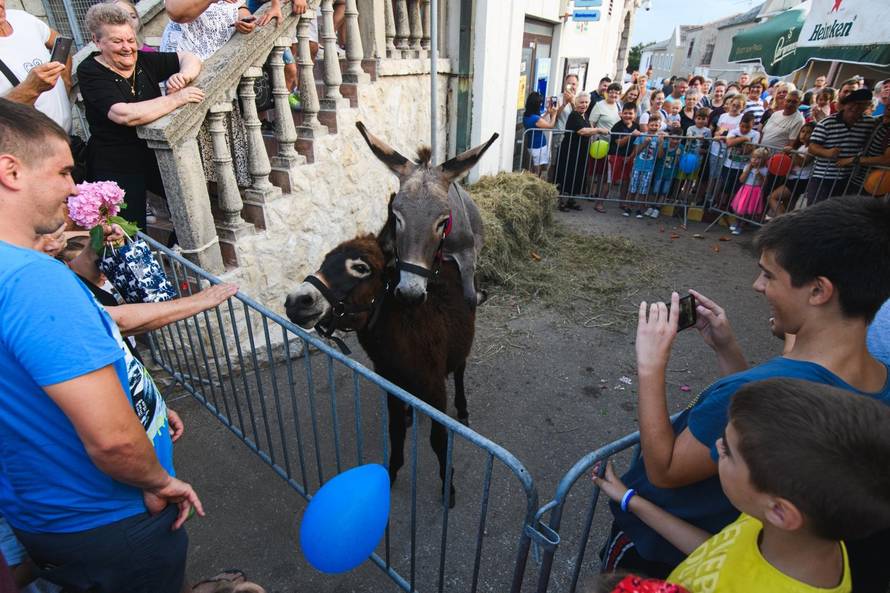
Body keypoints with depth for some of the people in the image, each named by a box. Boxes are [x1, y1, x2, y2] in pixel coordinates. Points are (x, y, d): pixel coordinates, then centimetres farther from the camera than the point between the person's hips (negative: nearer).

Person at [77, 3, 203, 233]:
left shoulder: (143, 60, 3)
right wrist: (175, 99, -28)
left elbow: (190, 59, 7)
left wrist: (182, 76, -16)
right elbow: (125, 115, -28)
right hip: (117, 168, -5)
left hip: (156, 154, 5)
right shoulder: (90, 72, -12)